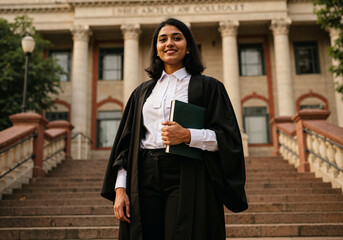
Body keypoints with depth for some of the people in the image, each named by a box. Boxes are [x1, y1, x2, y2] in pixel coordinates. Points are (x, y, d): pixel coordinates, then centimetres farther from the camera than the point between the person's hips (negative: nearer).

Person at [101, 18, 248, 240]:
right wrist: (120, 189, 2)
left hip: (188, 181, -3)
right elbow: (126, 142, 11)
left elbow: (228, 138, -3)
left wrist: (188, 135, -17)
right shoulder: (143, 92, 15)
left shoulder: (207, 86, 5)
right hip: (145, 180, 3)